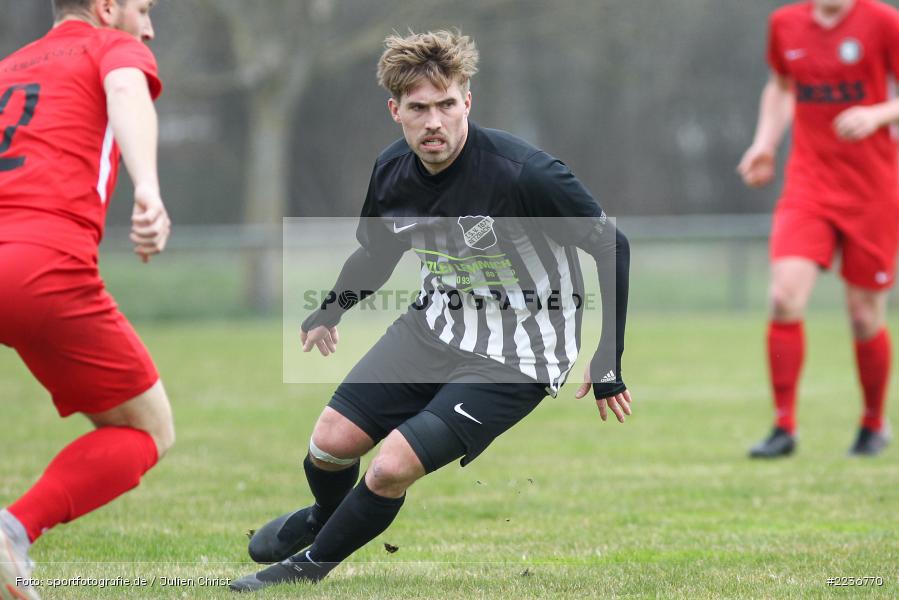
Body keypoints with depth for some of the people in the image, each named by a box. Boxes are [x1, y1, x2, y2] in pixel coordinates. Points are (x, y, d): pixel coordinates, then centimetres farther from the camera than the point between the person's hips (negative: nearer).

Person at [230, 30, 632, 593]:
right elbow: (378, 251, 18)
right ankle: (324, 517, 34)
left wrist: (608, 365, -10)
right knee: (332, 443, -4)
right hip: (434, 327, 6)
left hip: (514, 355, -5)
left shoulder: (524, 173, -26)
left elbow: (612, 245, -14)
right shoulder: (393, 169, -6)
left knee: (392, 469, -17)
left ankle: (307, 568, 11)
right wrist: (330, 312, 30)